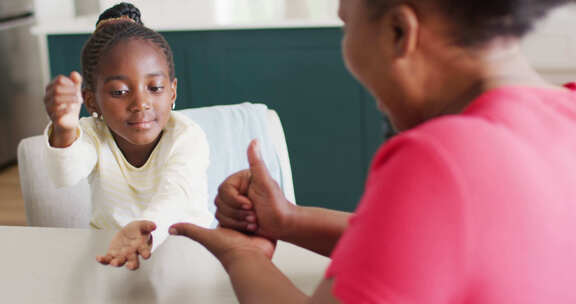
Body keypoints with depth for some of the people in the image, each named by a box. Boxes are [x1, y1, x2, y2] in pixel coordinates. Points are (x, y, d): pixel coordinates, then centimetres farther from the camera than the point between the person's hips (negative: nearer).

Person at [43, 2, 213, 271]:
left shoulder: (187, 137, -15)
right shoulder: (92, 135, -7)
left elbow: (174, 195, -34)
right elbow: (66, 176, -29)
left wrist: (143, 228, -56)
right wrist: (64, 131, -52)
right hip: (107, 244, 0)